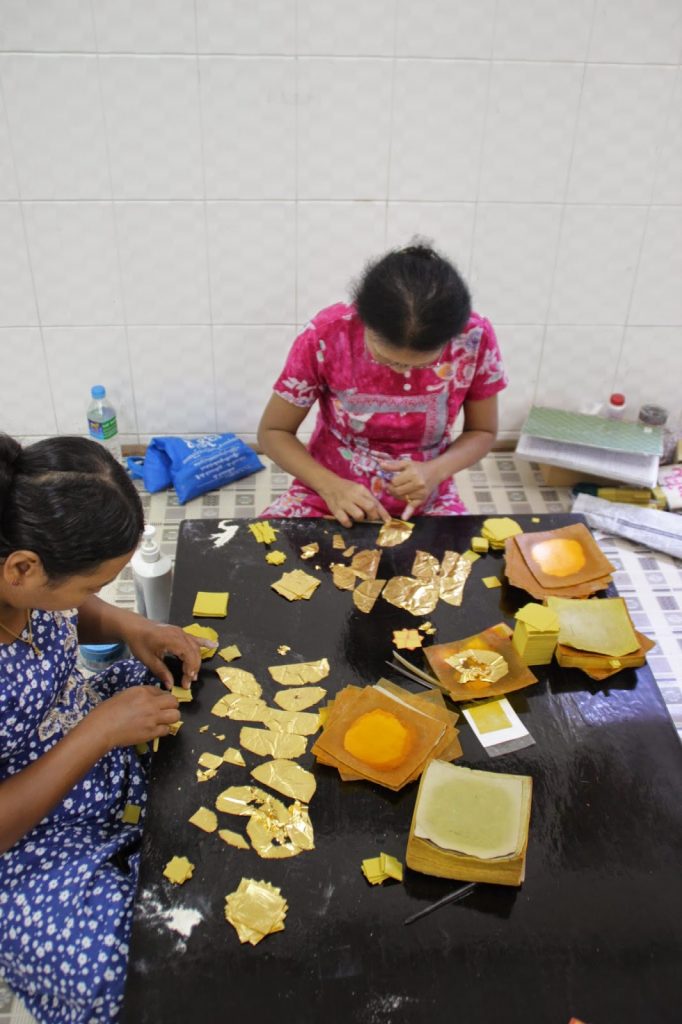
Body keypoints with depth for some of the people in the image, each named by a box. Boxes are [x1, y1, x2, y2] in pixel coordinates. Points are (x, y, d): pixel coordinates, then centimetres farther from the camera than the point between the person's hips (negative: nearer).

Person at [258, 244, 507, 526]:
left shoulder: (474, 339, -18)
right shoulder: (325, 336, -21)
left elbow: (482, 431, -2)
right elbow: (273, 432, -9)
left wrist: (436, 471, -21)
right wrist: (330, 487, -24)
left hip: (425, 502, 2)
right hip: (331, 493, -2)